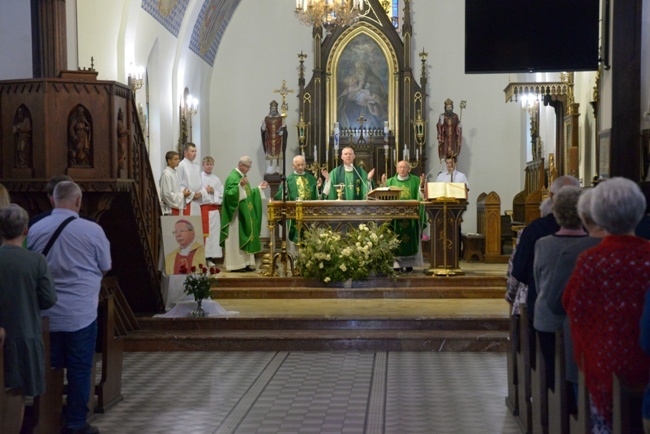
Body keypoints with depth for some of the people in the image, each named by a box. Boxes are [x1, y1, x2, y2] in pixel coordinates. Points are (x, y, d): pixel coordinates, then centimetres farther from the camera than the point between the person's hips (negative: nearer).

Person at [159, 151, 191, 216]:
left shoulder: (175, 172, 12)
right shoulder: (166, 174, -17)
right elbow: (167, 194, -20)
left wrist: (184, 192, 2)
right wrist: (182, 195, -14)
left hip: (176, 206, 9)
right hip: (169, 209, -9)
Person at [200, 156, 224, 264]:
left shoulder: (216, 179, 13)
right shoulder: (198, 177, 0)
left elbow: (222, 194, 9)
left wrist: (213, 191, -6)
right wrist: (205, 191, -13)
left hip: (214, 209, 4)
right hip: (202, 208, -4)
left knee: (213, 231, 2)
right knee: (202, 232, -7)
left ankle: (211, 257, 7)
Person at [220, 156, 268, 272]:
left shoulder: (243, 176, 16)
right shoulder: (233, 177, -13)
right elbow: (229, 194, -25)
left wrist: (259, 188, 17)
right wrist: (240, 186, -37)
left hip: (245, 214, 10)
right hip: (236, 214, -10)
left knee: (245, 237, 10)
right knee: (236, 238, -6)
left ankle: (245, 262, 14)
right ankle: (235, 264, -3)